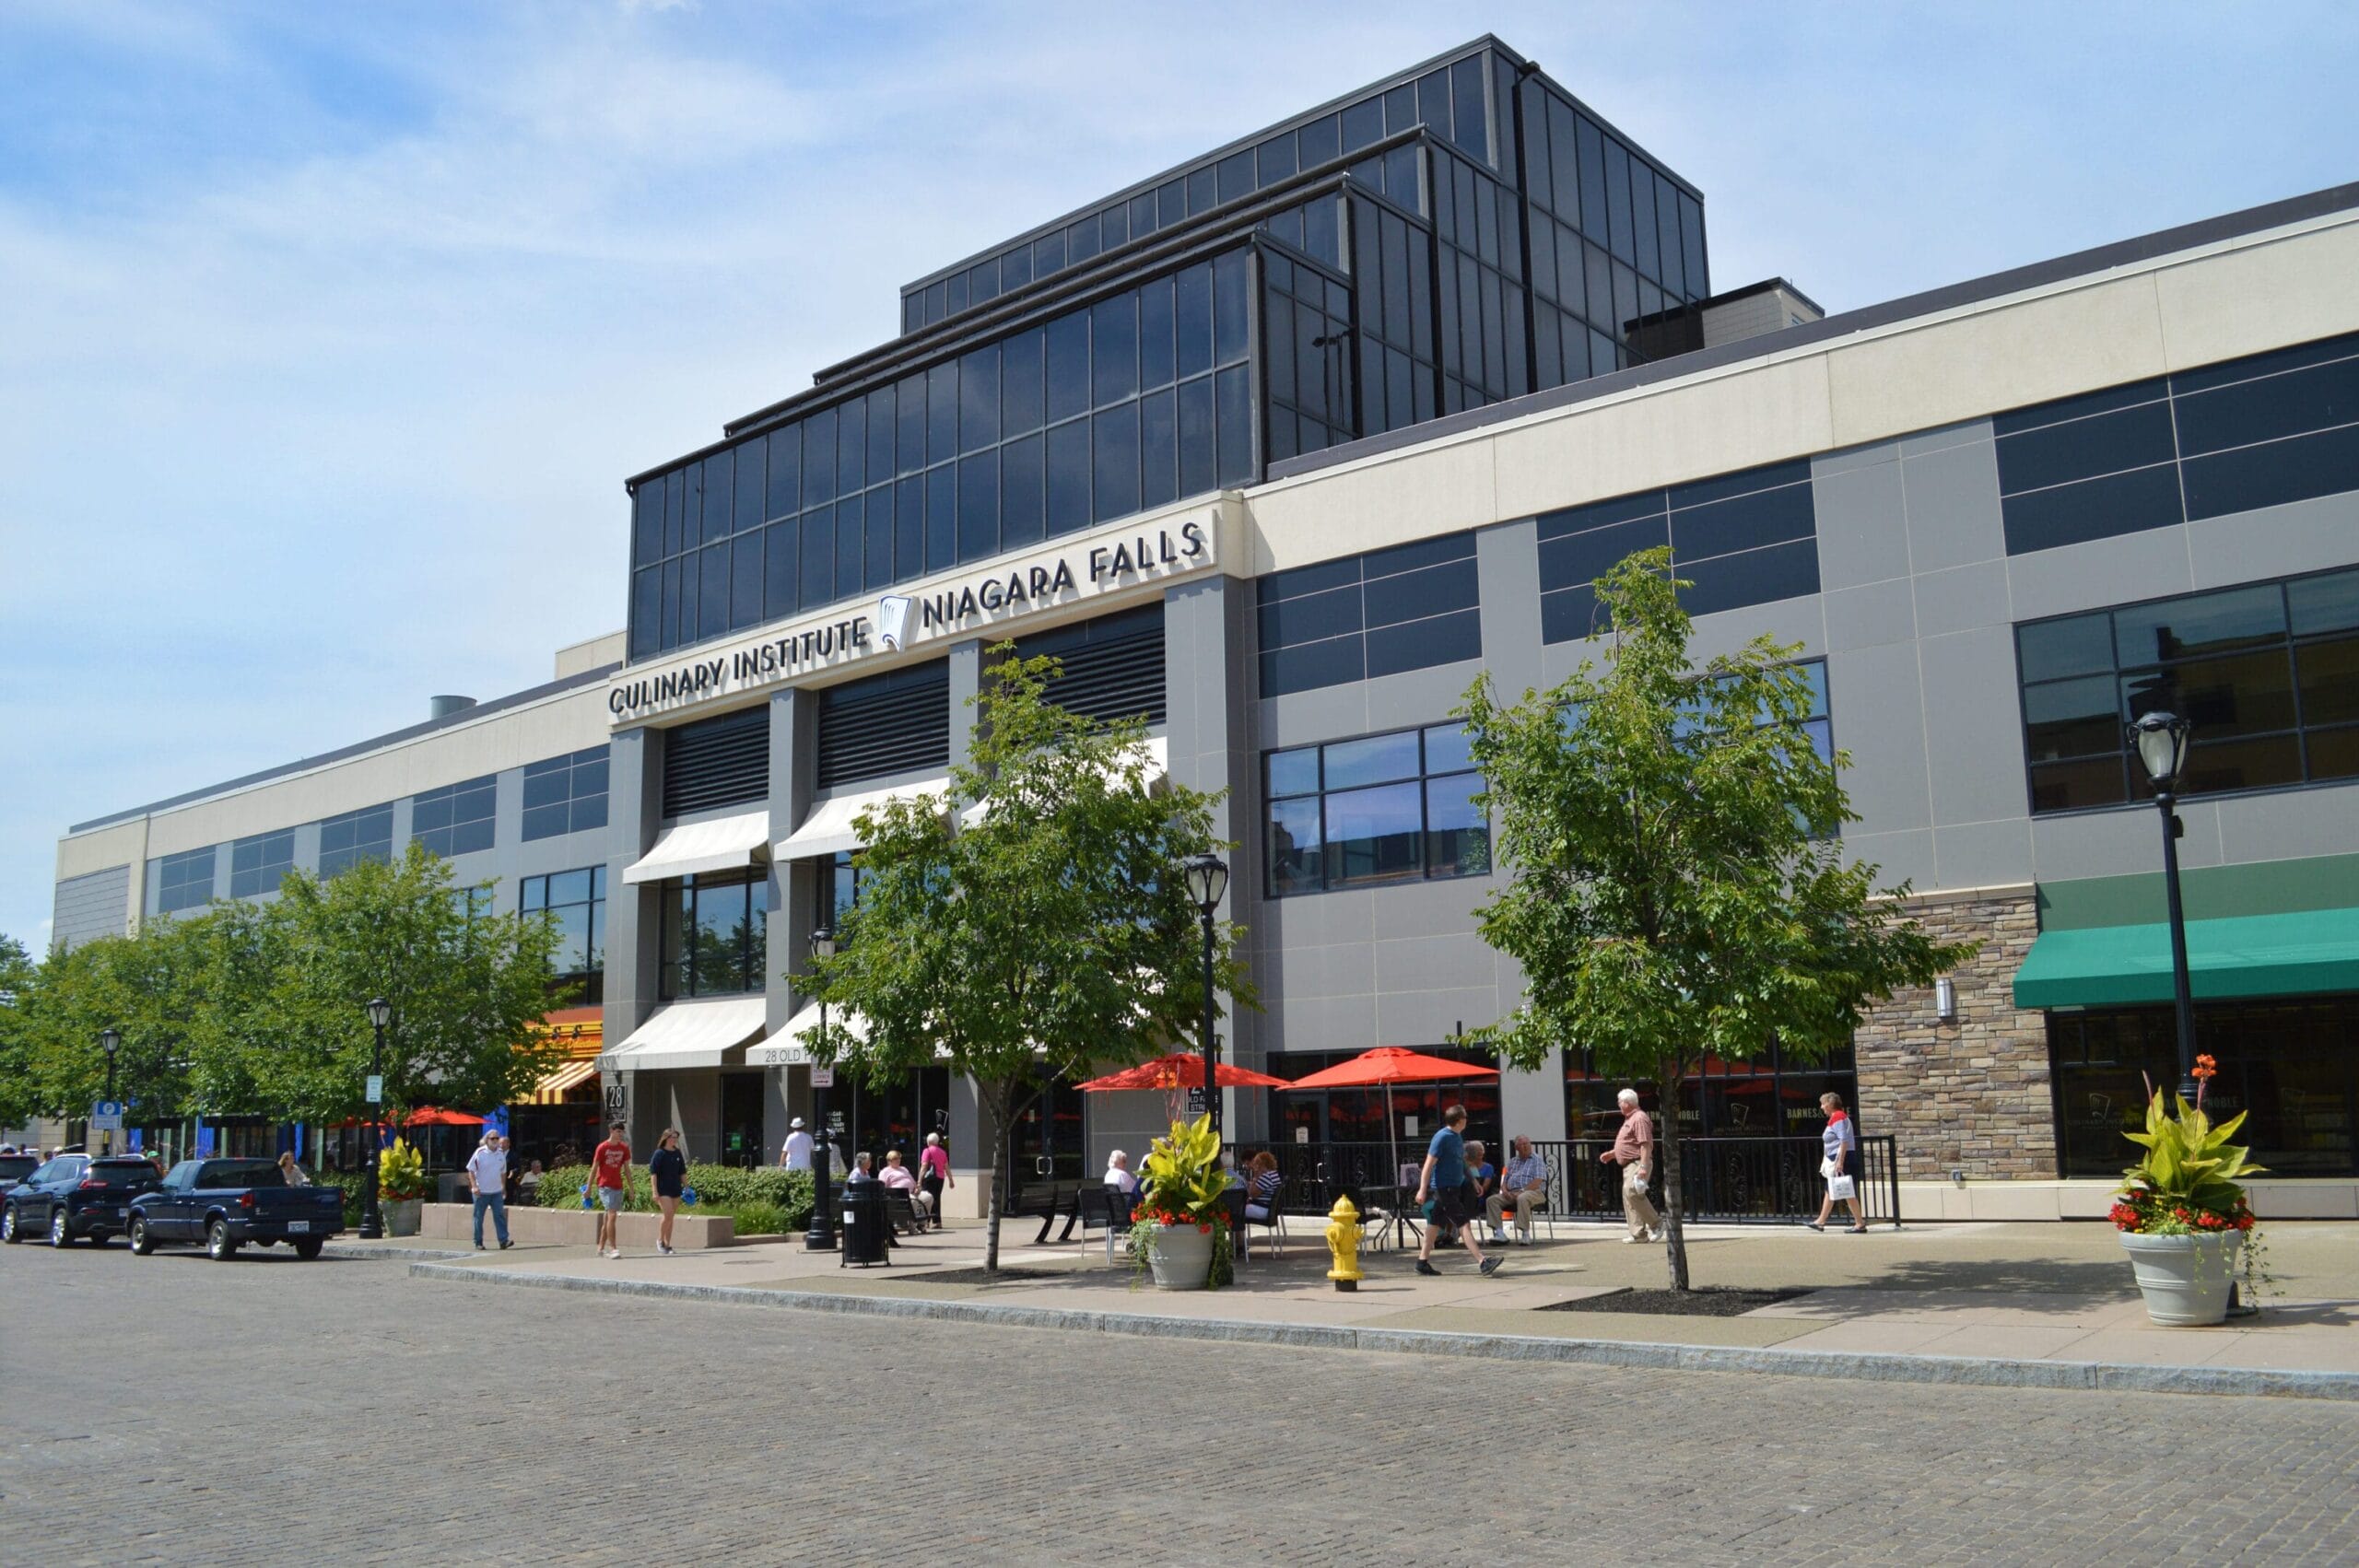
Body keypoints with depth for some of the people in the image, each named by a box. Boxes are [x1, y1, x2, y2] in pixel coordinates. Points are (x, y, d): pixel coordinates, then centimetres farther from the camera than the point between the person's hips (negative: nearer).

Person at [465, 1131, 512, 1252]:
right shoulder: (479, 1152, -7)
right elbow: (471, 1170, -6)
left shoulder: (501, 1154, 8)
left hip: (497, 1191, 4)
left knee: (500, 1215, -2)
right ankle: (478, 1243, 12)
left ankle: (503, 1241, -3)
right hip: (481, 1192, -4)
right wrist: (474, 1186, -14)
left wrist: (504, 1187, 19)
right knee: (479, 1217, 4)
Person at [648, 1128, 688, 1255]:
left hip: (676, 1190, 6)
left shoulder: (678, 1153, 11)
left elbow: (683, 1172, 18)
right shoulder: (659, 1153, -6)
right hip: (663, 1189, -6)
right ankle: (660, 1240, 3)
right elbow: (653, 1173, -8)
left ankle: (667, 1245, 14)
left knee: (671, 1218, 7)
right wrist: (655, 1191, -13)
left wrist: (686, 1187, 14)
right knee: (668, 1214, -16)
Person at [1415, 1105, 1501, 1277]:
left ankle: (1423, 1262, 17)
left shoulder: (1457, 1137, 11)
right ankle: (1483, 1262, -15)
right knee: (1464, 1224, -11)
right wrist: (1422, 1189, -21)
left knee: (1435, 1223, 12)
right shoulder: (1442, 1137, -16)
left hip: (1455, 1187, 9)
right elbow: (1429, 1164, -17)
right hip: (1444, 1187, -9)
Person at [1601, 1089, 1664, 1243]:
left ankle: (1656, 1223, -14)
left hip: (1638, 1163, -11)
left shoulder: (1639, 1118, -12)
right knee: (1629, 1196, 6)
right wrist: (1611, 1154, 27)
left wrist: (1643, 1167, -26)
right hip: (1629, 1165, 11)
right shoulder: (1629, 1119, 21)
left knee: (1632, 1191, -24)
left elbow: (1645, 1144, -20)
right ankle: (1638, 1233, 6)